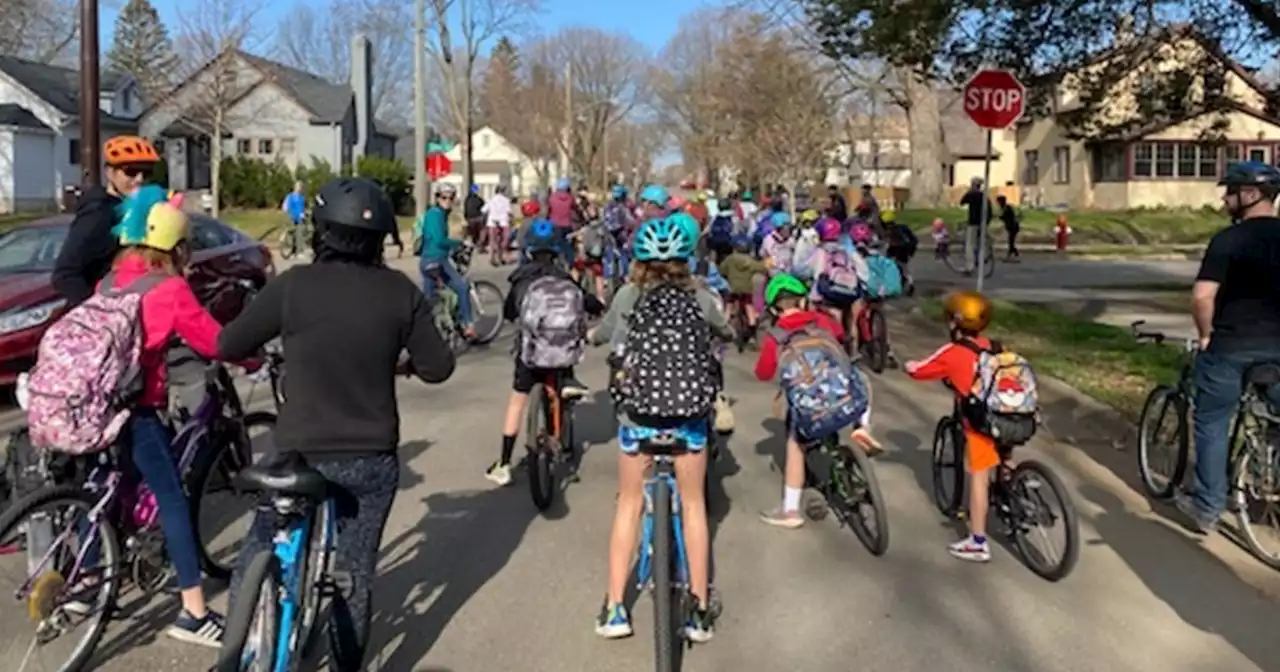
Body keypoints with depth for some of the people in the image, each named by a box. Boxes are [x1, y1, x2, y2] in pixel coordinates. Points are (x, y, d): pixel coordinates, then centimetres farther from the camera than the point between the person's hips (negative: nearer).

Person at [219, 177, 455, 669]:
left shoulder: (294, 285, -12)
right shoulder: (400, 292, -5)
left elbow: (228, 345, -3)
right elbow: (439, 366, 1)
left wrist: (261, 355, 18)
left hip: (301, 457, -2)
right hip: (372, 460, 2)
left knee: (256, 563, 18)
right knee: (355, 574, 15)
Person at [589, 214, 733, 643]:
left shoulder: (628, 296, 0)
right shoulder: (700, 298, 3)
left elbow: (601, 334, 17)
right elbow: (727, 333, 22)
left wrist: (590, 336, 40)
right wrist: (725, 331, 46)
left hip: (638, 411, 0)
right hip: (690, 412, 1)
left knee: (630, 503, 16)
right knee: (693, 505, 15)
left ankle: (615, 608, 18)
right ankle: (700, 611, 20)